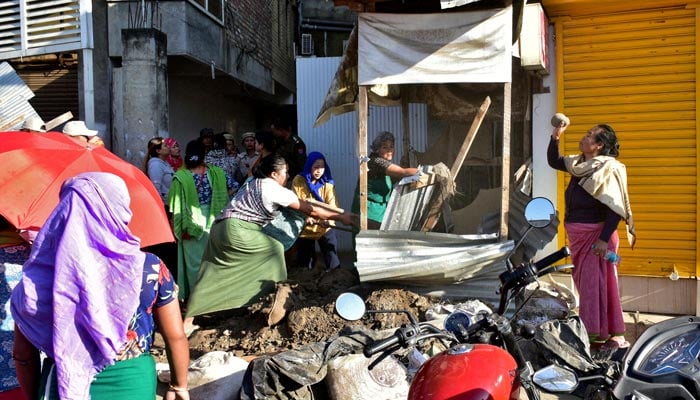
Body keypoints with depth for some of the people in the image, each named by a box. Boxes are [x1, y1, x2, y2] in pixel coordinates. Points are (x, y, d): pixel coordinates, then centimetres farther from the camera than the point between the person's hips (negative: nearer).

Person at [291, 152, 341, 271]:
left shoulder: (328, 183, -5)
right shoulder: (298, 181, -6)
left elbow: (332, 205, -14)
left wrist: (327, 219, -35)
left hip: (324, 227, 0)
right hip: (305, 228, 0)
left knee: (332, 261, -7)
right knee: (304, 263, 11)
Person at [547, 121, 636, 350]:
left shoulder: (608, 169, -15)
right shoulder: (578, 164, 8)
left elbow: (616, 208, -19)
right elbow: (553, 161, 24)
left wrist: (605, 239, -23)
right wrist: (556, 136, 10)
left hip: (595, 234, -8)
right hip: (577, 234, 8)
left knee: (594, 283, -3)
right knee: (583, 281, 14)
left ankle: (595, 333, 6)